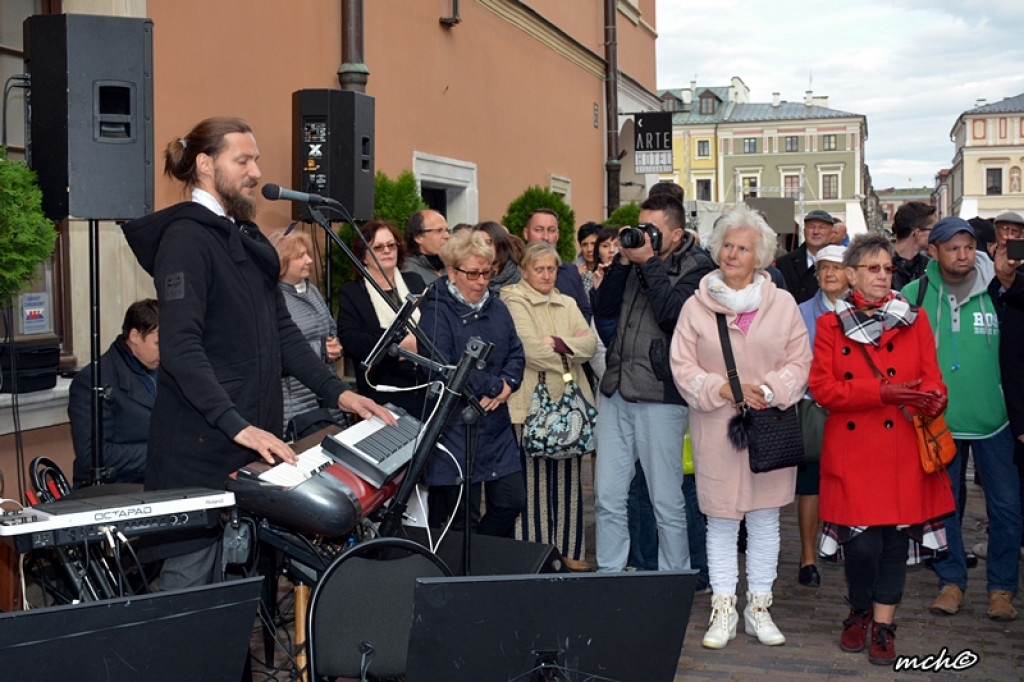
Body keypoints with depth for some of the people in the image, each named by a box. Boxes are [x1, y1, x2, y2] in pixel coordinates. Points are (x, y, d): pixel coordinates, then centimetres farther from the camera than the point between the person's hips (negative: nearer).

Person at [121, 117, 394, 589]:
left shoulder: (247, 239, 17)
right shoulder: (186, 237, -10)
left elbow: (281, 329, 16)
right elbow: (180, 348, -20)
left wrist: (336, 391, 5)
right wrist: (237, 426, -28)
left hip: (253, 440, 8)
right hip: (201, 447, -8)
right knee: (192, 576, -2)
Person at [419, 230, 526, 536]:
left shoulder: (496, 307, 12)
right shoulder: (437, 312, -11)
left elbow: (516, 353, 12)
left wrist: (506, 385, -10)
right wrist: (494, 386, -13)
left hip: (496, 424, 7)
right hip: (455, 427, -7)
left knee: (512, 500, 9)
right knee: (464, 517, -1)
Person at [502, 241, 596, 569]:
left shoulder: (567, 304, 19)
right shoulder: (514, 302, -1)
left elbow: (590, 342, 4)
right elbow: (530, 349, -14)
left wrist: (558, 343, -12)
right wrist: (572, 349, -2)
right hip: (532, 403, -6)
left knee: (568, 479, 8)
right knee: (534, 480, -3)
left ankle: (568, 549, 16)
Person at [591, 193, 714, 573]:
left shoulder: (696, 267, -4)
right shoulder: (636, 260, 14)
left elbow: (671, 314, -20)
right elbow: (603, 309, 7)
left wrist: (649, 262, -13)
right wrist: (624, 261, -2)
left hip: (660, 397, -6)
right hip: (617, 392, 6)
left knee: (666, 502, 4)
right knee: (607, 497, 9)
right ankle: (609, 574, 21)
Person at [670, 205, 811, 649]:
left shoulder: (782, 303, 4)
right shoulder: (696, 306, 2)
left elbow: (800, 362, 4)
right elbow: (682, 366, 0)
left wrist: (768, 389, -13)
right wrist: (725, 389, -13)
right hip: (717, 429, -1)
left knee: (765, 519, 9)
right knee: (721, 520, 5)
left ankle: (759, 608, 22)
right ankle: (723, 611, 17)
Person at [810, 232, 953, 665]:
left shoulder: (914, 320, 11)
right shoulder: (830, 325, 5)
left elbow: (931, 378, 6)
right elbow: (822, 388, -4)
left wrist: (930, 400, -18)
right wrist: (882, 392, -14)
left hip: (903, 451, 2)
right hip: (852, 451, -1)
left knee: (895, 538, 3)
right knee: (862, 543, -5)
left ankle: (883, 625, 17)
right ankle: (859, 612, 22)